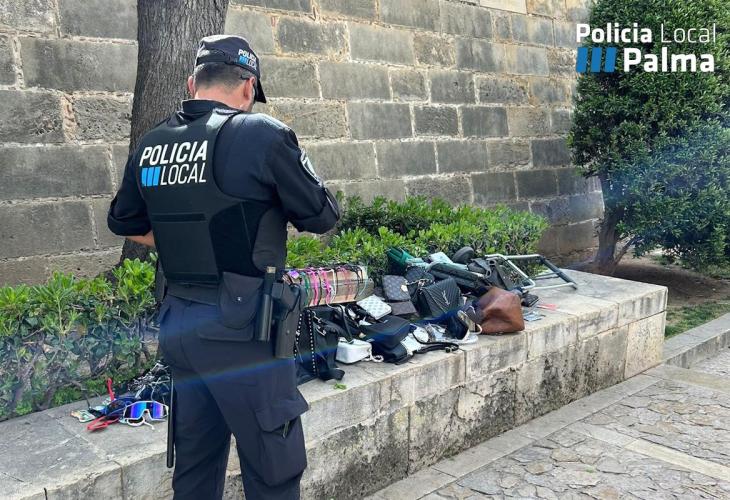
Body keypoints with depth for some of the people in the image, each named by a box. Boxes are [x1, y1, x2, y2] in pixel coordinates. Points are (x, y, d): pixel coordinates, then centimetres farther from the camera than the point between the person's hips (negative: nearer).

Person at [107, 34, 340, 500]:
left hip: (178, 324, 7)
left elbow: (125, 224, 20)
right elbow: (322, 217, -6)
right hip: (241, 328, -7)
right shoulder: (263, 134, -13)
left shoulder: (150, 146, 6)